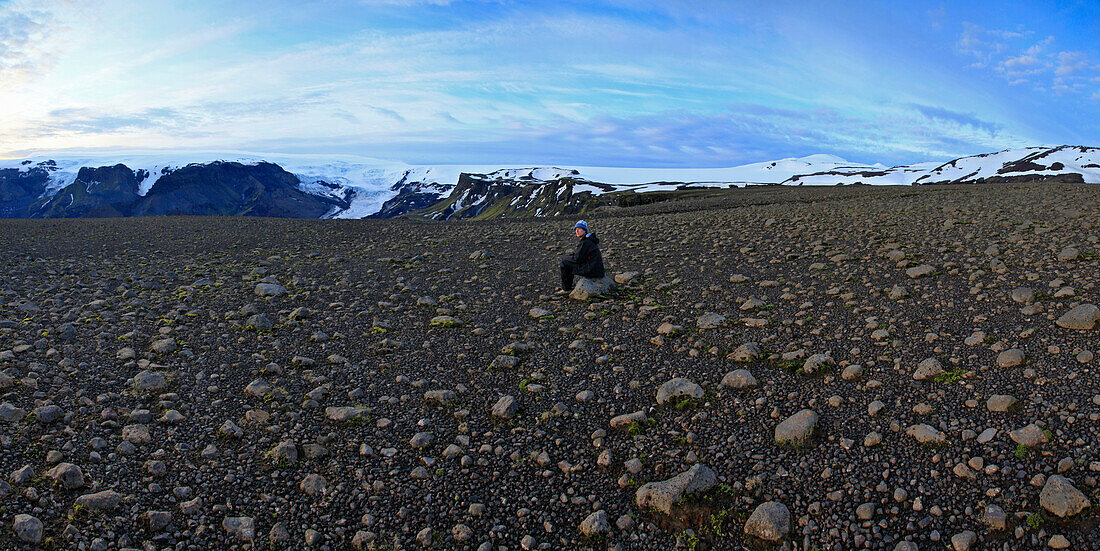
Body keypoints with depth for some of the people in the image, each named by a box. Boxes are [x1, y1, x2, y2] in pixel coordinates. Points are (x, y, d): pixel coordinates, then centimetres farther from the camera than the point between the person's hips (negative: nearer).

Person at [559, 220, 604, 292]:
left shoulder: (585, 242, -17)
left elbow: (577, 258, -16)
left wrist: (565, 258, 1)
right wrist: (571, 256, 10)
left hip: (592, 271, -10)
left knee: (564, 263, -3)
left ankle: (566, 289, 7)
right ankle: (568, 287, 27)